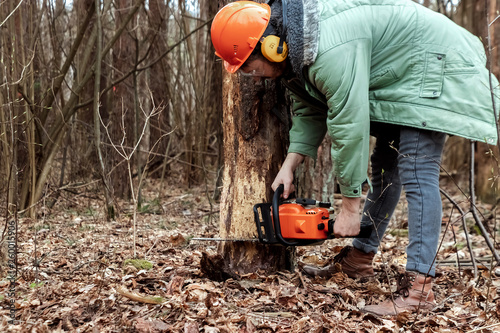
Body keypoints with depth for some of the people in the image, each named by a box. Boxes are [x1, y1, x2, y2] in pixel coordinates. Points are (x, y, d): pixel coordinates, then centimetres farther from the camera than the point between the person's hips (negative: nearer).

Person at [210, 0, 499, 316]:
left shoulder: (329, 49, -35)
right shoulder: (294, 41, -2)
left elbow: (349, 127, -32)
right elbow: (309, 109, 6)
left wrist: (351, 207, -24)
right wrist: (290, 165, -4)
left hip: (436, 69, -10)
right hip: (400, 79, 10)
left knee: (417, 172, -19)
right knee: (384, 166, 12)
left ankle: (419, 288, -19)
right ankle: (359, 259, 22)